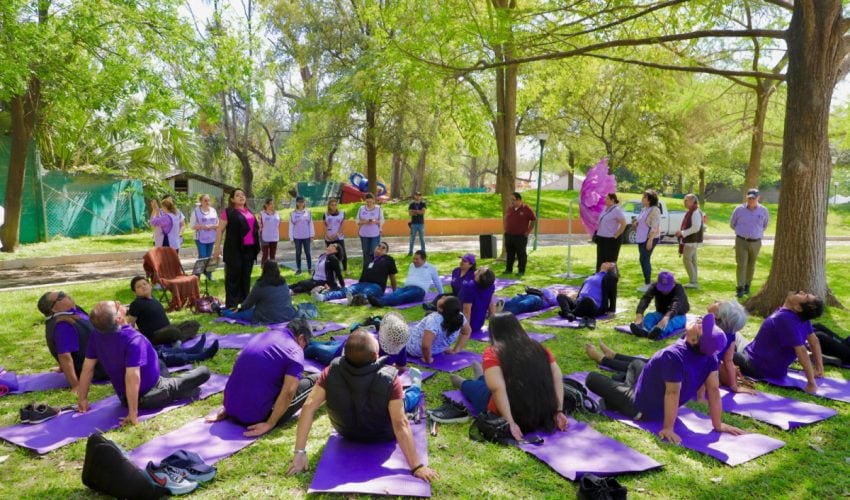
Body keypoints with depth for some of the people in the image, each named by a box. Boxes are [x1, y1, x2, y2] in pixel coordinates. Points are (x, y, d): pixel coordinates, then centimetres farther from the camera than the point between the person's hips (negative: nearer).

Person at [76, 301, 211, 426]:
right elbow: (133, 377, -40)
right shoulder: (133, 339, -36)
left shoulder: (96, 336, -13)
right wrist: (133, 415, -36)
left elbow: (87, 368, -4)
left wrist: (82, 398, 7)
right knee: (204, 371, 3)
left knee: (160, 362, 35)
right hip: (151, 397, -7)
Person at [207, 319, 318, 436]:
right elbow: (288, 393, -21)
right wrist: (269, 424, -15)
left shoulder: (260, 336, 12)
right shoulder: (295, 351, -9)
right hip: (257, 417, -7)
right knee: (312, 382, 10)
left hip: (232, 411, 7)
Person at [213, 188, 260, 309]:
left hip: (249, 249, 6)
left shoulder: (249, 212, 16)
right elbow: (220, 230, -5)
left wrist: (257, 245, 18)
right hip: (235, 249, -6)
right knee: (234, 276, -1)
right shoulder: (229, 212, -3)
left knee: (246, 276, 11)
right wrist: (217, 247, -12)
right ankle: (231, 304, 5)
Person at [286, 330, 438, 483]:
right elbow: (400, 424, -38)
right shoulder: (389, 379, -39)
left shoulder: (332, 371, -32)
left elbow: (309, 407, -30)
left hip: (346, 433, 2)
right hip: (384, 437, -2)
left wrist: (299, 452, -24)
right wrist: (417, 466, -31)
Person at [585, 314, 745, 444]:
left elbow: (673, 392, -36)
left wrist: (668, 428, -29)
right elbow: (714, 389, -17)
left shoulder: (674, 355, -39)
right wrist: (718, 424, -8)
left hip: (639, 408, -7)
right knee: (636, 363, 30)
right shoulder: (711, 355, -20)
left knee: (592, 378, 4)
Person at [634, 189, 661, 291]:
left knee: (644, 260, -10)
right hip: (642, 238, 9)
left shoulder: (654, 210, -14)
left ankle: (647, 284, -4)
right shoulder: (644, 209, 14)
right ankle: (646, 283, 18)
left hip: (649, 238, -9)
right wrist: (636, 224, 9)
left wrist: (650, 240, -23)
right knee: (644, 260, 11)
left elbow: (655, 226, -20)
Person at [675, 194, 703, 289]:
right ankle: (694, 282, 19)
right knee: (691, 260, 13)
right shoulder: (691, 212, 13)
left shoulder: (696, 212, -18)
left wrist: (682, 233, -20)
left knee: (687, 259, -9)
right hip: (689, 240, 10)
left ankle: (693, 282, -6)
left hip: (692, 241, -10)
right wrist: (681, 232, 10)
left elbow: (696, 228, -25)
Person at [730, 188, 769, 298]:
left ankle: (747, 285, 27)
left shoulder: (763, 211, 0)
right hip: (741, 241, -2)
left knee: (751, 265, 11)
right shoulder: (739, 209, -4)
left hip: (755, 242, 2)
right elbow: (732, 224, 13)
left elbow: (765, 225, 20)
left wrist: (758, 232, 16)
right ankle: (740, 288, -10)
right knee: (741, 264, -9)